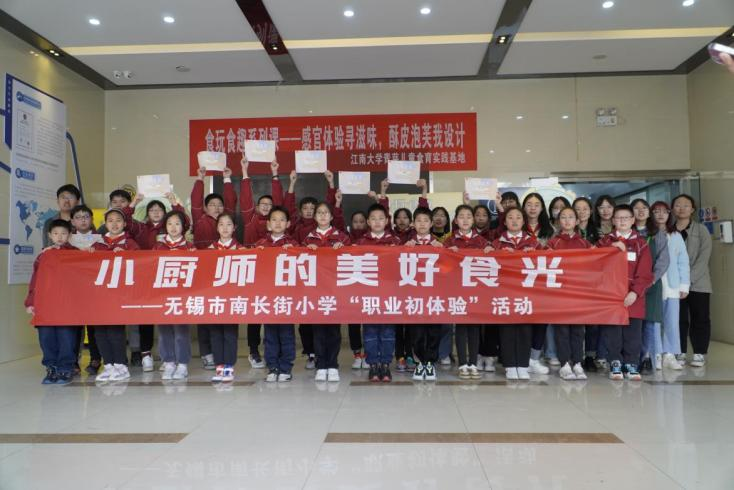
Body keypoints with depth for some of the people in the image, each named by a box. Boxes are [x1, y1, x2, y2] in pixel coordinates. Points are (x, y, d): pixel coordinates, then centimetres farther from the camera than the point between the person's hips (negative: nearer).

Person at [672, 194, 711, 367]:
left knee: (700, 319, 3)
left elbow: (703, 258, -7)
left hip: (698, 283, -1)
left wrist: (689, 280, -16)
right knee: (679, 319, 3)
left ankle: (699, 354, 13)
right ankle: (680, 352, 13)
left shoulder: (701, 230, 1)